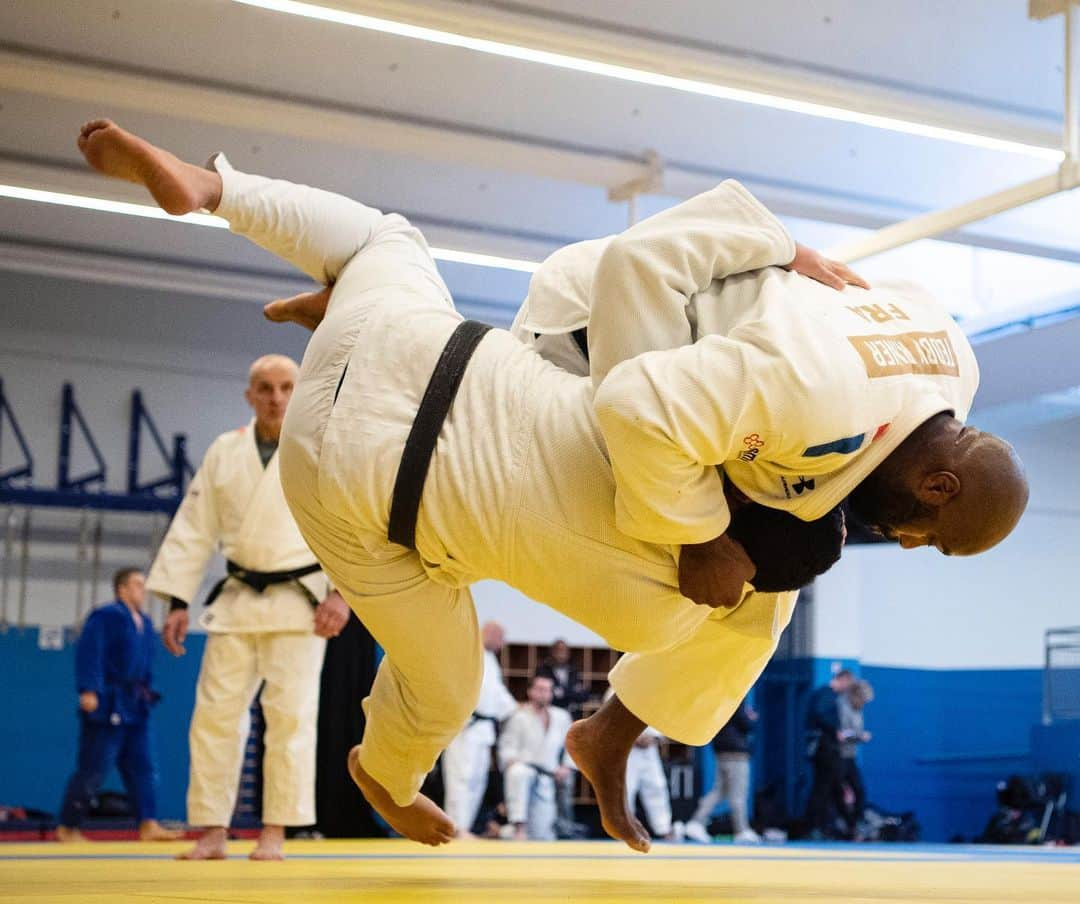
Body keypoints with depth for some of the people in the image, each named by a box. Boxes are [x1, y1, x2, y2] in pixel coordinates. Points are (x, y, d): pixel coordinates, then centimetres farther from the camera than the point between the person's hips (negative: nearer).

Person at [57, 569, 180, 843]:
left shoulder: (144, 623, 15)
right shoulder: (104, 617, -11)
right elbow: (88, 654, -19)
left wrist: (147, 694, 19)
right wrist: (88, 690, -26)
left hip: (135, 707, 9)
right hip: (108, 705, -9)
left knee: (143, 768, 2)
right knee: (93, 769, -4)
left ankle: (148, 825, 1)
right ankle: (66, 828, 7)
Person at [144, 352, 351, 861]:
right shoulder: (225, 452, 7)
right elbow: (193, 530, 9)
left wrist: (343, 593, -15)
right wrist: (177, 600, 4)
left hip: (299, 600, -3)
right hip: (239, 600, 3)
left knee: (291, 714, -6)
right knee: (216, 711, 1)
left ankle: (274, 833, 3)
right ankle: (212, 832, 9)